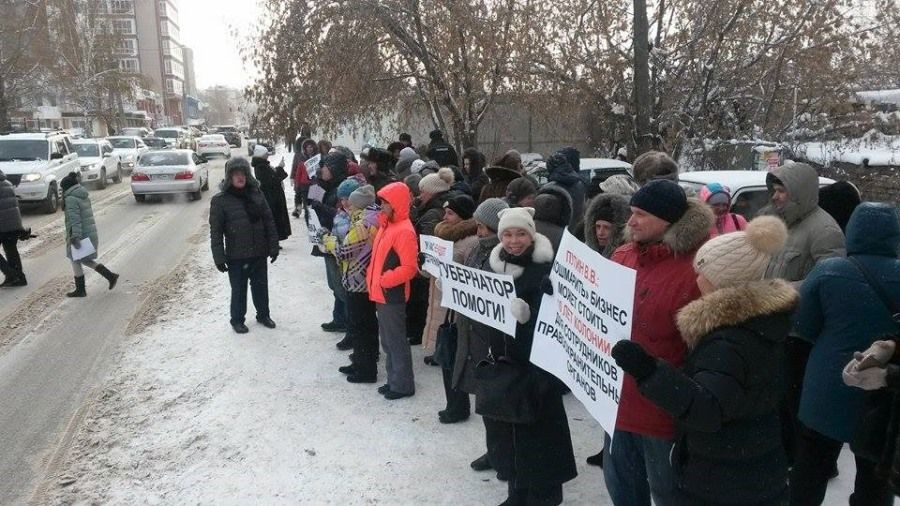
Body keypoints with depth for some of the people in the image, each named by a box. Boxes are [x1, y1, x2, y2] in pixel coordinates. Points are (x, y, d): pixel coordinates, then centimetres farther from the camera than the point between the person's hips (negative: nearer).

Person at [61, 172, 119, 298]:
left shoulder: (71, 199, -15)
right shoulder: (84, 196, 12)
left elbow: (74, 219, -24)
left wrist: (75, 236, -28)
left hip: (80, 235, -9)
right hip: (91, 234, 9)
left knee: (76, 261, 6)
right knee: (85, 260, 20)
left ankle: (80, 290, 16)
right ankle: (111, 276, 14)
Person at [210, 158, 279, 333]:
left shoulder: (256, 195, 1)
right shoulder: (220, 201, -9)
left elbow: (269, 222, 4)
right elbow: (216, 232, -8)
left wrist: (273, 247, 2)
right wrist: (219, 257, -11)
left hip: (259, 253, 3)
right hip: (236, 256, -3)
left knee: (261, 286, 17)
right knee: (238, 289, 9)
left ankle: (263, 314, 36)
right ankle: (237, 320, 28)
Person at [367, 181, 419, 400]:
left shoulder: (404, 231, -18)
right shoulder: (387, 225, 11)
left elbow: (409, 268, -22)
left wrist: (385, 281, -18)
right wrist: (372, 278, 12)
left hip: (392, 295, -10)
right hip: (381, 293, 10)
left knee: (396, 341, 1)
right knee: (387, 340, 17)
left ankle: (403, 385, 13)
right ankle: (394, 380, 29)